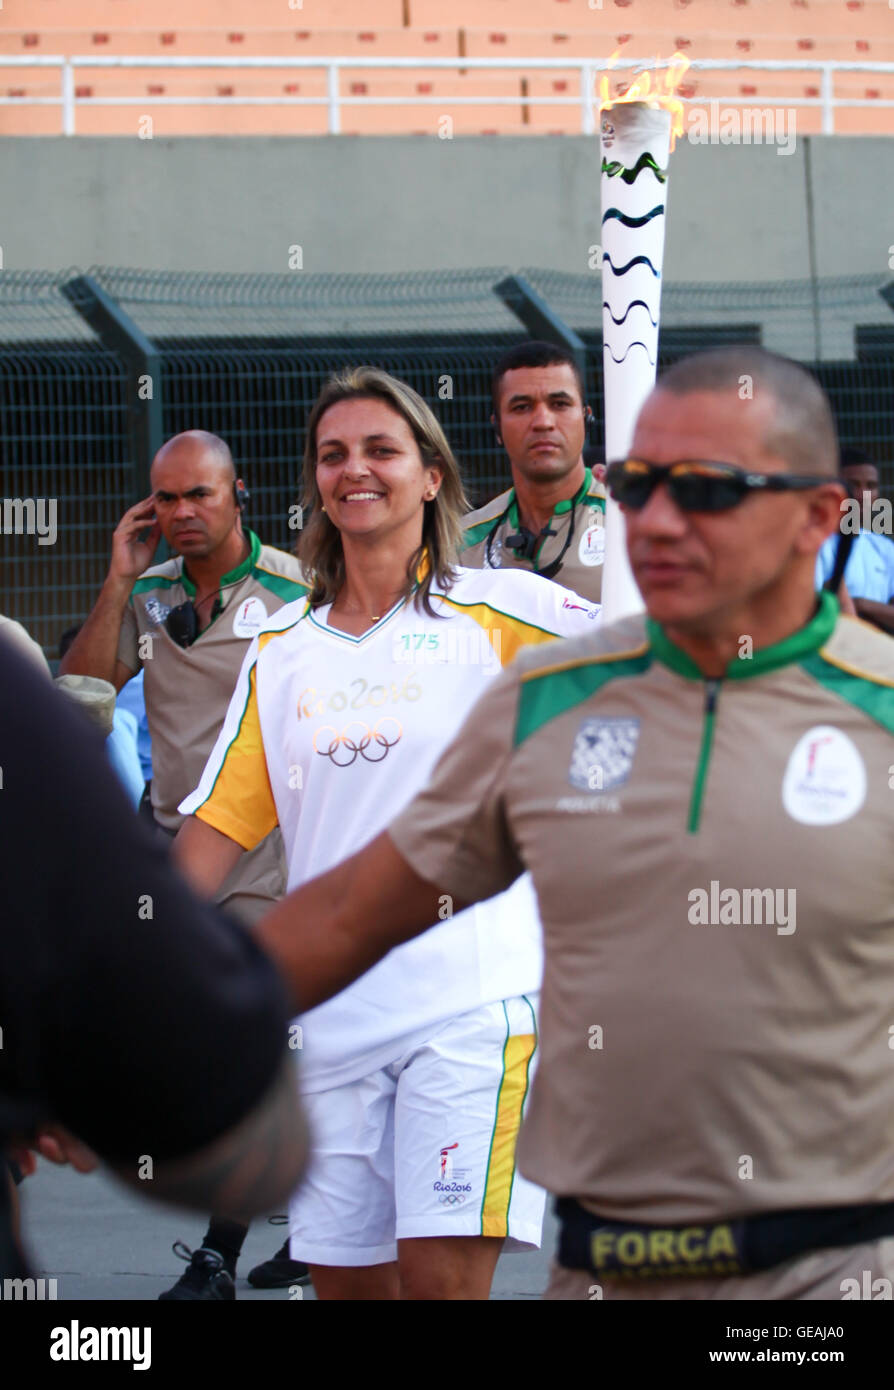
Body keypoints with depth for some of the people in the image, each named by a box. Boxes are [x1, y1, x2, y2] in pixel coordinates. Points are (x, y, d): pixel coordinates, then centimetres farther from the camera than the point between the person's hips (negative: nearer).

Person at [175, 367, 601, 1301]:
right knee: (344, 1282, 7)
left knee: (442, 1277, -14)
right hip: (334, 1008, 5)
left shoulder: (497, 610, 1)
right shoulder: (282, 647, 14)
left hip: (472, 1001, -4)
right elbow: (218, 826, 14)